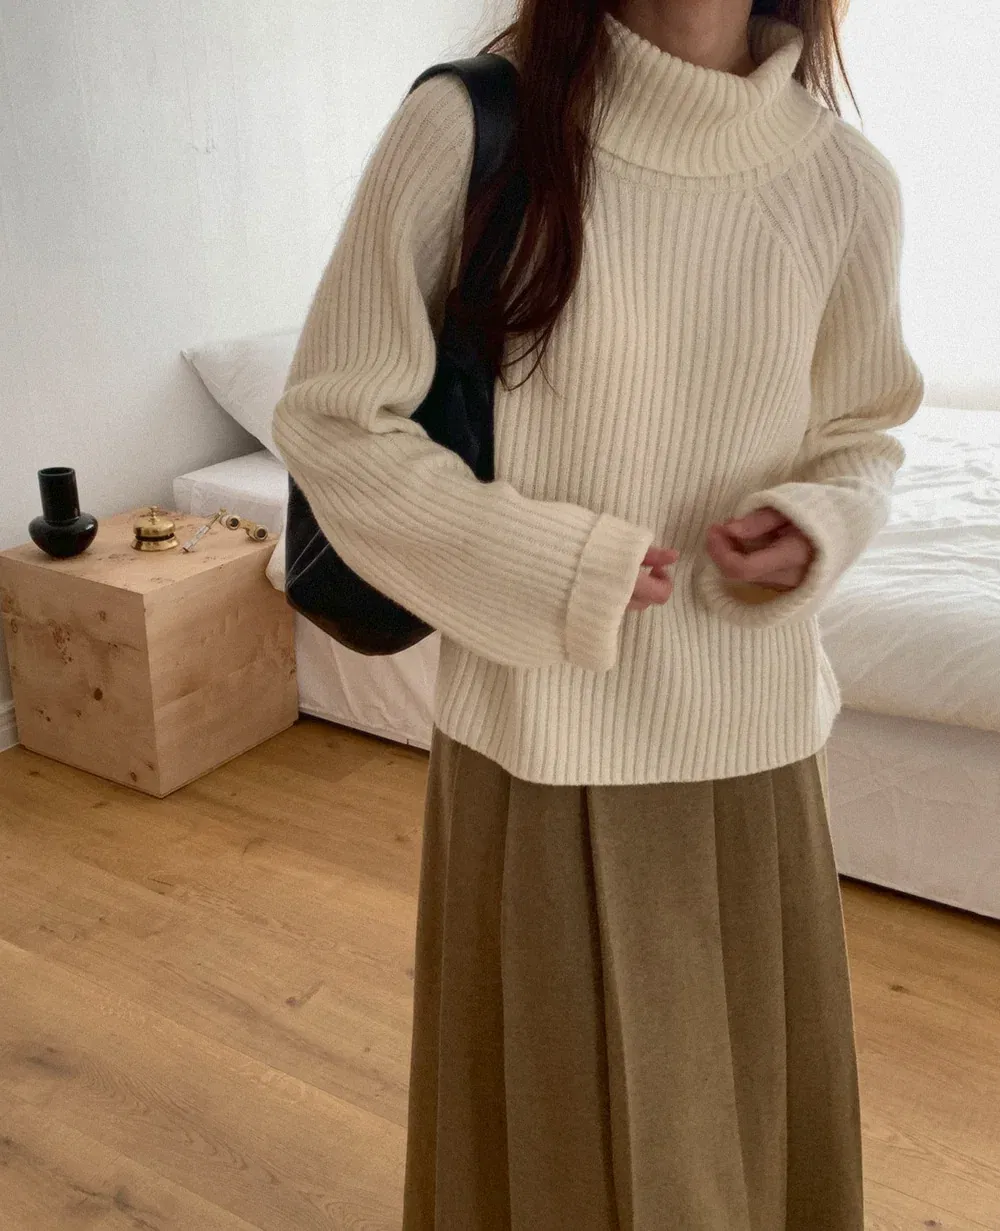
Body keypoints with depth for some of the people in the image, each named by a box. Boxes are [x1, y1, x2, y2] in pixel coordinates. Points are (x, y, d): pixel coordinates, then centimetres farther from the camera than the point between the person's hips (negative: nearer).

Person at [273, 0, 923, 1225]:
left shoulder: (845, 180, -1)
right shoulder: (468, 126, -11)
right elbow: (331, 419, -6)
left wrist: (816, 524, -9)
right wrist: (559, 569, -14)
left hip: (754, 738, 3)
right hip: (542, 732, -3)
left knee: (759, 1105, 19)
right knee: (555, 1116, 15)